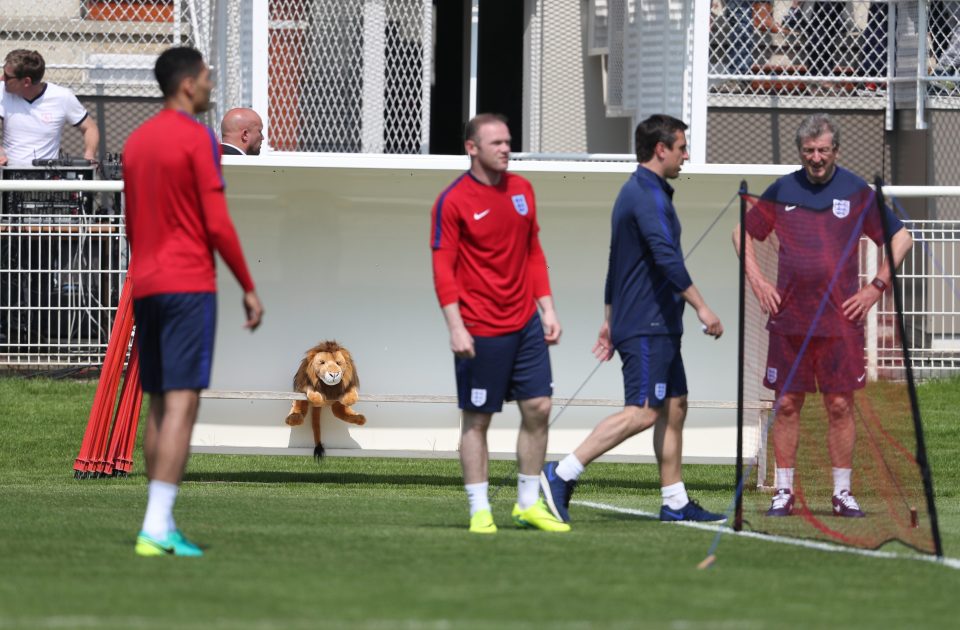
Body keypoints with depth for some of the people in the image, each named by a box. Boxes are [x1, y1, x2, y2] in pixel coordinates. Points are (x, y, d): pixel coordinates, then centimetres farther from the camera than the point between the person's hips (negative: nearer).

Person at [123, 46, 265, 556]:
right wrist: (248, 288, -5)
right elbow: (217, 224, -12)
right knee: (181, 404, -10)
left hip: (144, 286, 8)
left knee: (160, 405, 12)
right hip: (189, 285, -8)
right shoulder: (197, 138, -9)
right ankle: (156, 528, -19)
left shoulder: (136, 142, 15)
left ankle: (160, 526, 10)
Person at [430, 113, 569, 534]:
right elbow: (443, 268, -11)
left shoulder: (521, 190, 9)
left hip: (525, 324, 6)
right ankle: (479, 510, 6)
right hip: (480, 332, -6)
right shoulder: (453, 202, -9)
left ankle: (529, 503, 15)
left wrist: (547, 308, 12)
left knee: (538, 408, 4)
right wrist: (456, 327, -17)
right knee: (477, 419, 0)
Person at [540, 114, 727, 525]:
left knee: (674, 407, 10)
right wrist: (701, 307, -25)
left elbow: (616, 264, 24)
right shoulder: (647, 195, -14)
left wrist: (609, 321, 28)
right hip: (647, 326, -11)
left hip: (659, 326, 11)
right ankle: (561, 475, -15)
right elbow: (666, 257, -24)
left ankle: (675, 502, 12)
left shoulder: (637, 192, 18)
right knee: (642, 412, -14)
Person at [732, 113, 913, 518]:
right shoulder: (782, 191, 7)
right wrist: (756, 280, 8)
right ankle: (784, 491, 9)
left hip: (840, 319, -2)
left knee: (840, 406, -1)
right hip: (788, 318, 2)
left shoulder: (857, 192, 1)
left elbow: (901, 238, 6)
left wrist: (875, 288, 0)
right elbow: (742, 233, 19)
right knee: (786, 404, 2)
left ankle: (842, 492, 7)